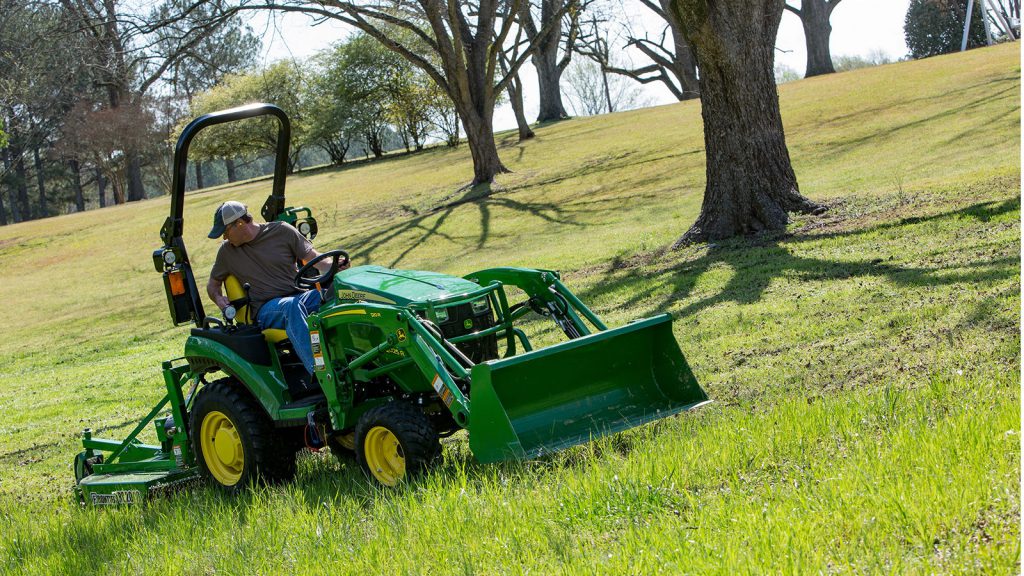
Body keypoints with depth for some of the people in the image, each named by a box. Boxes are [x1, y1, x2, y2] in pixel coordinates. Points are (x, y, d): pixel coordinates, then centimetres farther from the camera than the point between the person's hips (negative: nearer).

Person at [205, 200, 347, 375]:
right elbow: (213, 283, 24)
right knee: (292, 306, -38)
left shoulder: (282, 231, 6)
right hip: (265, 310, -1)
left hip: (299, 297, 1)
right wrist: (218, 299, 0)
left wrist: (333, 266, -14)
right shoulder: (227, 251, 11)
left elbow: (312, 257, 7)